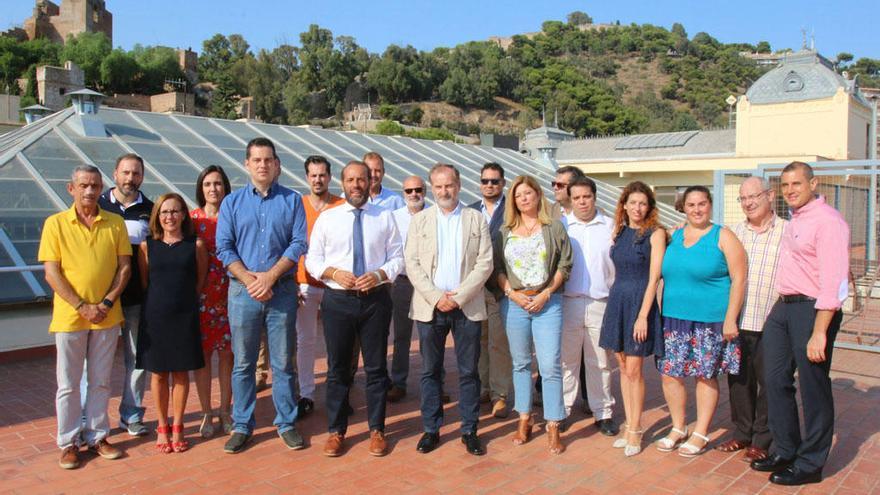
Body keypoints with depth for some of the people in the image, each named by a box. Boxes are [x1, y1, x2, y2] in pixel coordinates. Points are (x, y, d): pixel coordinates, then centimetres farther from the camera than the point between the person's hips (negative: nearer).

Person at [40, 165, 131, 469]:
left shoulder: (115, 223, 3)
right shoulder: (55, 224, -2)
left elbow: (125, 267, 2)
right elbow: (51, 273, -7)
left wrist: (107, 302, -10)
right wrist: (82, 306, -13)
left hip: (107, 316, 2)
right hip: (69, 316, -2)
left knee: (101, 381, 12)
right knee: (68, 384, 7)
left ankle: (97, 436, 25)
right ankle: (69, 443, 20)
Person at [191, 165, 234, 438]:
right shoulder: (192, 218, 1)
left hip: (229, 294, 1)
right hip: (200, 295, -1)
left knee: (227, 353, 6)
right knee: (202, 354, 5)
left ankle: (225, 411, 20)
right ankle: (206, 413, 18)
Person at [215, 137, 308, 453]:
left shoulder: (292, 200, 5)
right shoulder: (232, 202, 7)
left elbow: (299, 243, -3)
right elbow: (224, 248, 1)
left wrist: (270, 276, -13)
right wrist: (250, 280, -12)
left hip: (282, 290, -1)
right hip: (242, 292, 1)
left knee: (283, 362, 6)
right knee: (243, 363, 8)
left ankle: (286, 423, 19)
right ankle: (242, 425, 20)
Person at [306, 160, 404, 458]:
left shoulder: (385, 218, 3)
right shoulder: (326, 218, 3)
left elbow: (397, 258, 4)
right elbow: (312, 259, 5)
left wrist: (380, 274, -15)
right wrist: (334, 273, -14)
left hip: (376, 299, 0)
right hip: (337, 300, 0)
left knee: (376, 367, 9)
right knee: (337, 368, 9)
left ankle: (377, 430, 24)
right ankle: (336, 431, 24)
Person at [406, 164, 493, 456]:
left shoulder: (476, 219, 5)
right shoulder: (420, 220, 7)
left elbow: (485, 263, -2)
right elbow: (412, 264, 1)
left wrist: (459, 296, -11)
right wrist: (436, 297, -10)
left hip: (467, 306, 0)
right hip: (429, 306, 1)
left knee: (469, 371, 6)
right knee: (430, 371, 8)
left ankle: (470, 430, 17)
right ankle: (431, 429, 19)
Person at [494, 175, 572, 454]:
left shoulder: (555, 228, 4)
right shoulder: (505, 232, 10)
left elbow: (564, 265, 1)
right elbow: (497, 267, 7)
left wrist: (545, 294, -8)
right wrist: (512, 293, -7)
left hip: (547, 302, -2)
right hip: (513, 303, 3)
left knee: (550, 366, -7)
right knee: (521, 364, 10)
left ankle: (553, 428, 3)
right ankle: (524, 421, 21)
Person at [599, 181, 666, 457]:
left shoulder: (655, 233, -7)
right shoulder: (618, 232, 9)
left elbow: (654, 277, -12)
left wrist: (643, 316, -16)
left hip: (639, 302, -5)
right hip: (616, 300, 5)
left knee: (633, 370, -2)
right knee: (623, 368, 11)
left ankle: (635, 431, 11)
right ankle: (629, 426, 21)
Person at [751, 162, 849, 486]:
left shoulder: (827, 221, -14)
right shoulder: (794, 220, 15)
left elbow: (833, 282, -20)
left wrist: (818, 332, -23)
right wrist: (779, 306, 17)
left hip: (812, 310, -9)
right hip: (783, 308, 9)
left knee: (813, 388, 3)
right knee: (776, 380, 13)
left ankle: (811, 464, 17)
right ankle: (785, 450, 28)